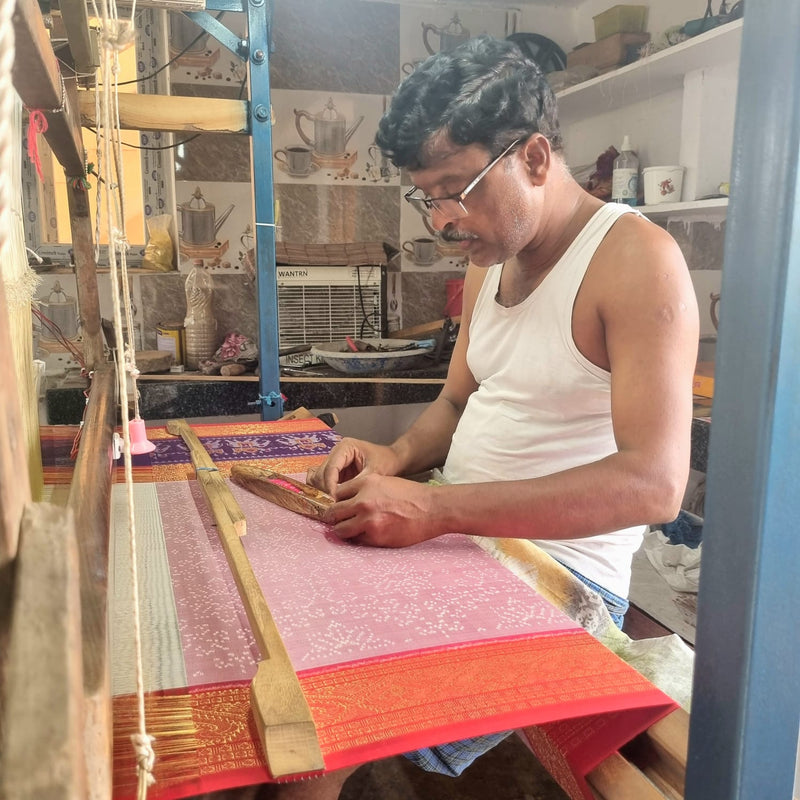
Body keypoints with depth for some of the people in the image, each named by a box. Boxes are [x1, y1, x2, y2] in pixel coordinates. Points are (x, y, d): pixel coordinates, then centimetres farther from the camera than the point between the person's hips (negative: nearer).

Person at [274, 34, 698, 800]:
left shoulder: (635, 259, -15)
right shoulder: (488, 264, 9)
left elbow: (654, 482, -24)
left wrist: (434, 508, -28)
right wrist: (396, 458, -4)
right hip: (464, 538, 8)